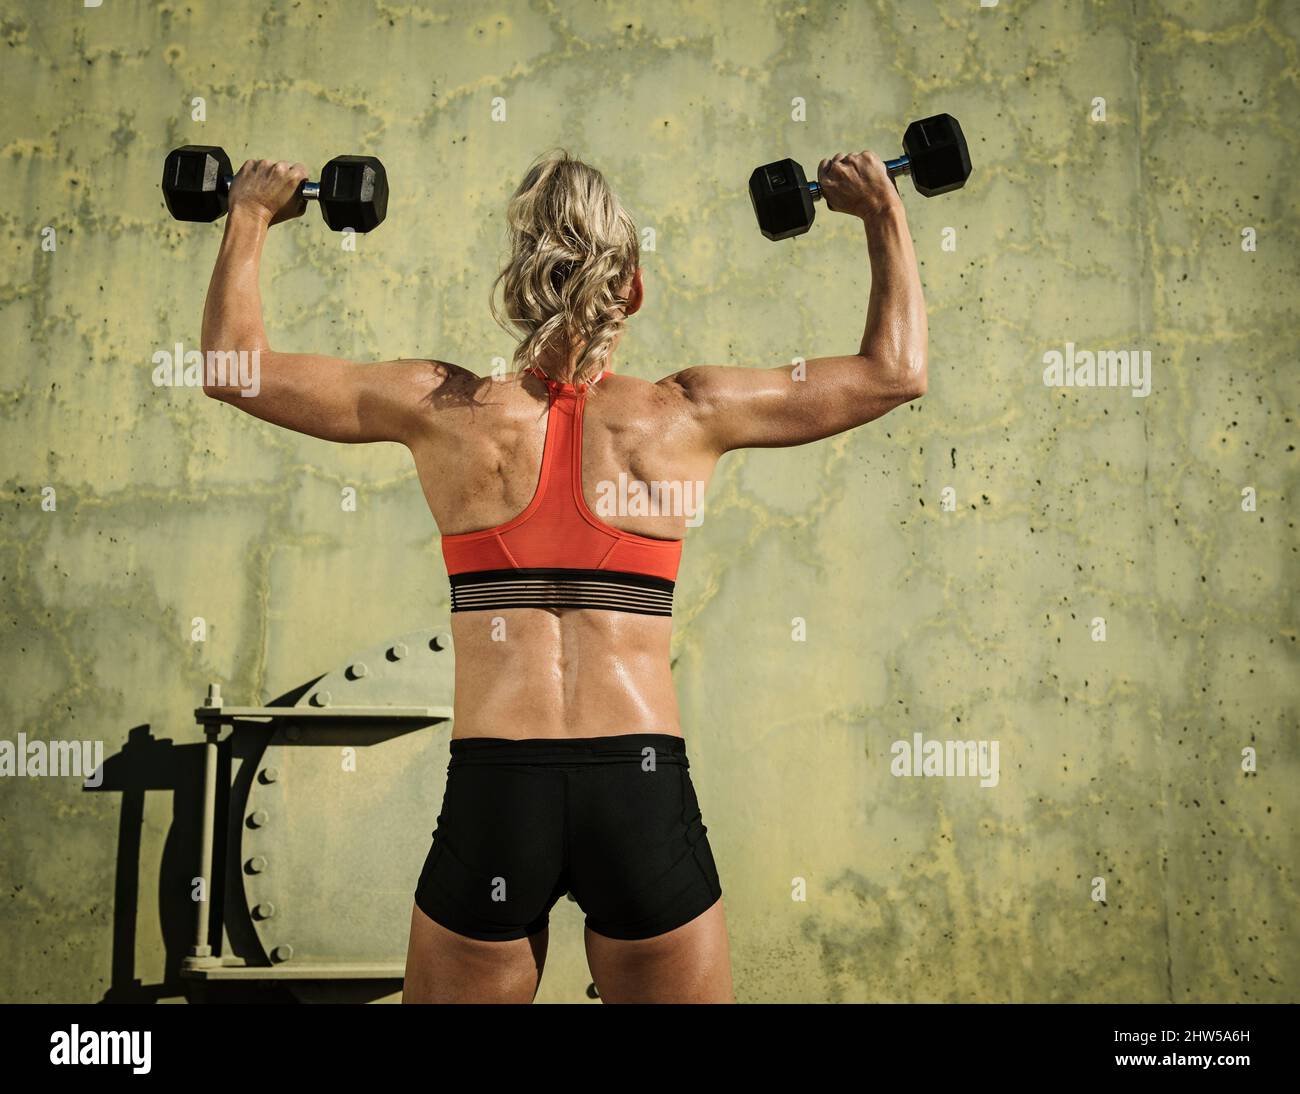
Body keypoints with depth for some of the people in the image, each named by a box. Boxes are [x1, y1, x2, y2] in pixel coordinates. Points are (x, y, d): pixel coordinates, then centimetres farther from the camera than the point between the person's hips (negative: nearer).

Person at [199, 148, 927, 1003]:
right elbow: (897, 371, 13)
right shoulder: (687, 415, 2)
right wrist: (883, 213, 23)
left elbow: (233, 364, 12)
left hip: (493, 797, 0)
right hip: (644, 789, 0)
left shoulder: (444, 409, 2)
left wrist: (250, 217, 25)